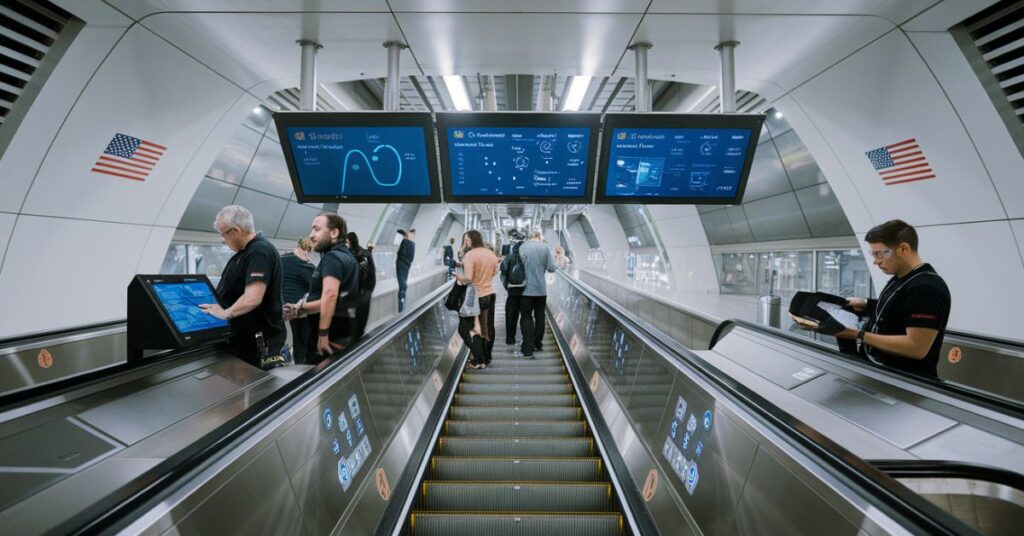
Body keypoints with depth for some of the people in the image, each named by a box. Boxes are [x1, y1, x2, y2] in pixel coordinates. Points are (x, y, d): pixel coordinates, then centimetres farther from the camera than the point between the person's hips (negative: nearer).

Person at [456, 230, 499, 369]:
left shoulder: (470, 255, -19)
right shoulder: (491, 254, 4)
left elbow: (468, 279, -26)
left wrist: (458, 277, -8)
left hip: (476, 296, -7)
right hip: (490, 294, 7)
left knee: (466, 328, 3)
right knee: (488, 327, 16)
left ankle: (478, 360, 2)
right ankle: (487, 357, 27)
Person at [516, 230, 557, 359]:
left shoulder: (522, 247, -6)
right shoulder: (545, 248, -3)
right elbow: (551, 268, -4)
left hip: (526, 289, -2)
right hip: (541, 288, 2)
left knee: (526, 318, 1)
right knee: (539, 316, 15)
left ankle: (527, 350, -2)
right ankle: (538, 344, 26)